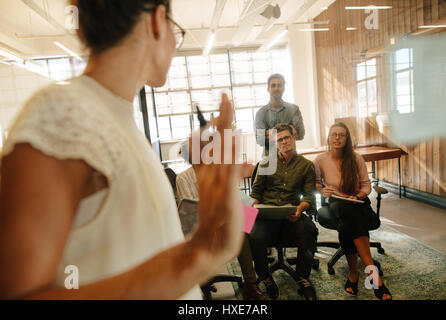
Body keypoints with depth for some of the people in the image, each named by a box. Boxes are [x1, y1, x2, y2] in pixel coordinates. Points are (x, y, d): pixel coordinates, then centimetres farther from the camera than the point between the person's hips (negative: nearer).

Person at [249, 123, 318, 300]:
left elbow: (309, 194, 6)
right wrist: (255, 206, -5)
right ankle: (265, 277, 1)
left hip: (292, 212, 1)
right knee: (256, 237, -30)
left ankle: (303, 277, -5)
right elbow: (256, 190, 14)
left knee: (310, 231, -32)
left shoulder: (306, 165, 12)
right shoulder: (267, 162, 12)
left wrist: (300, 208, -14)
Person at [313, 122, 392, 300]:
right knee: (349, 212, -36)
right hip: (336, 203, 0)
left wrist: (357, 197, -15)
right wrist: (323, 191, -8)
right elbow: (316, 183, 13)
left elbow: (366, 186, 4)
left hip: (357, 201, 0)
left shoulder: (356, 159, -1)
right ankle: (373, 274, -32)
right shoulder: (320, 160, -1)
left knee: (347, 225, -35)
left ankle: (353, 273, -22)